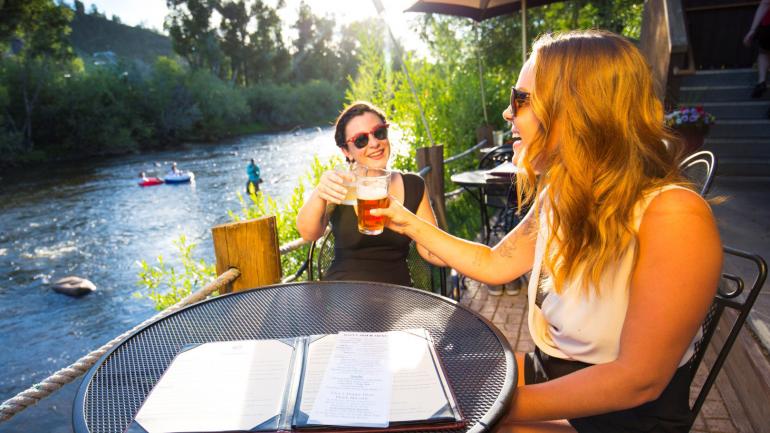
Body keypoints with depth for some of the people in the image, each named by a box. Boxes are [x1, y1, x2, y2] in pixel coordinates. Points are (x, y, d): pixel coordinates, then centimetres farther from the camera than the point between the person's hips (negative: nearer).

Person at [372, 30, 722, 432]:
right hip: (547, 372, 7)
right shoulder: (559, 196, -2)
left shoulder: (673, 215, -26)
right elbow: (493, 265, 10)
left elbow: (640, 379, -25)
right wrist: (412, 225, 6)